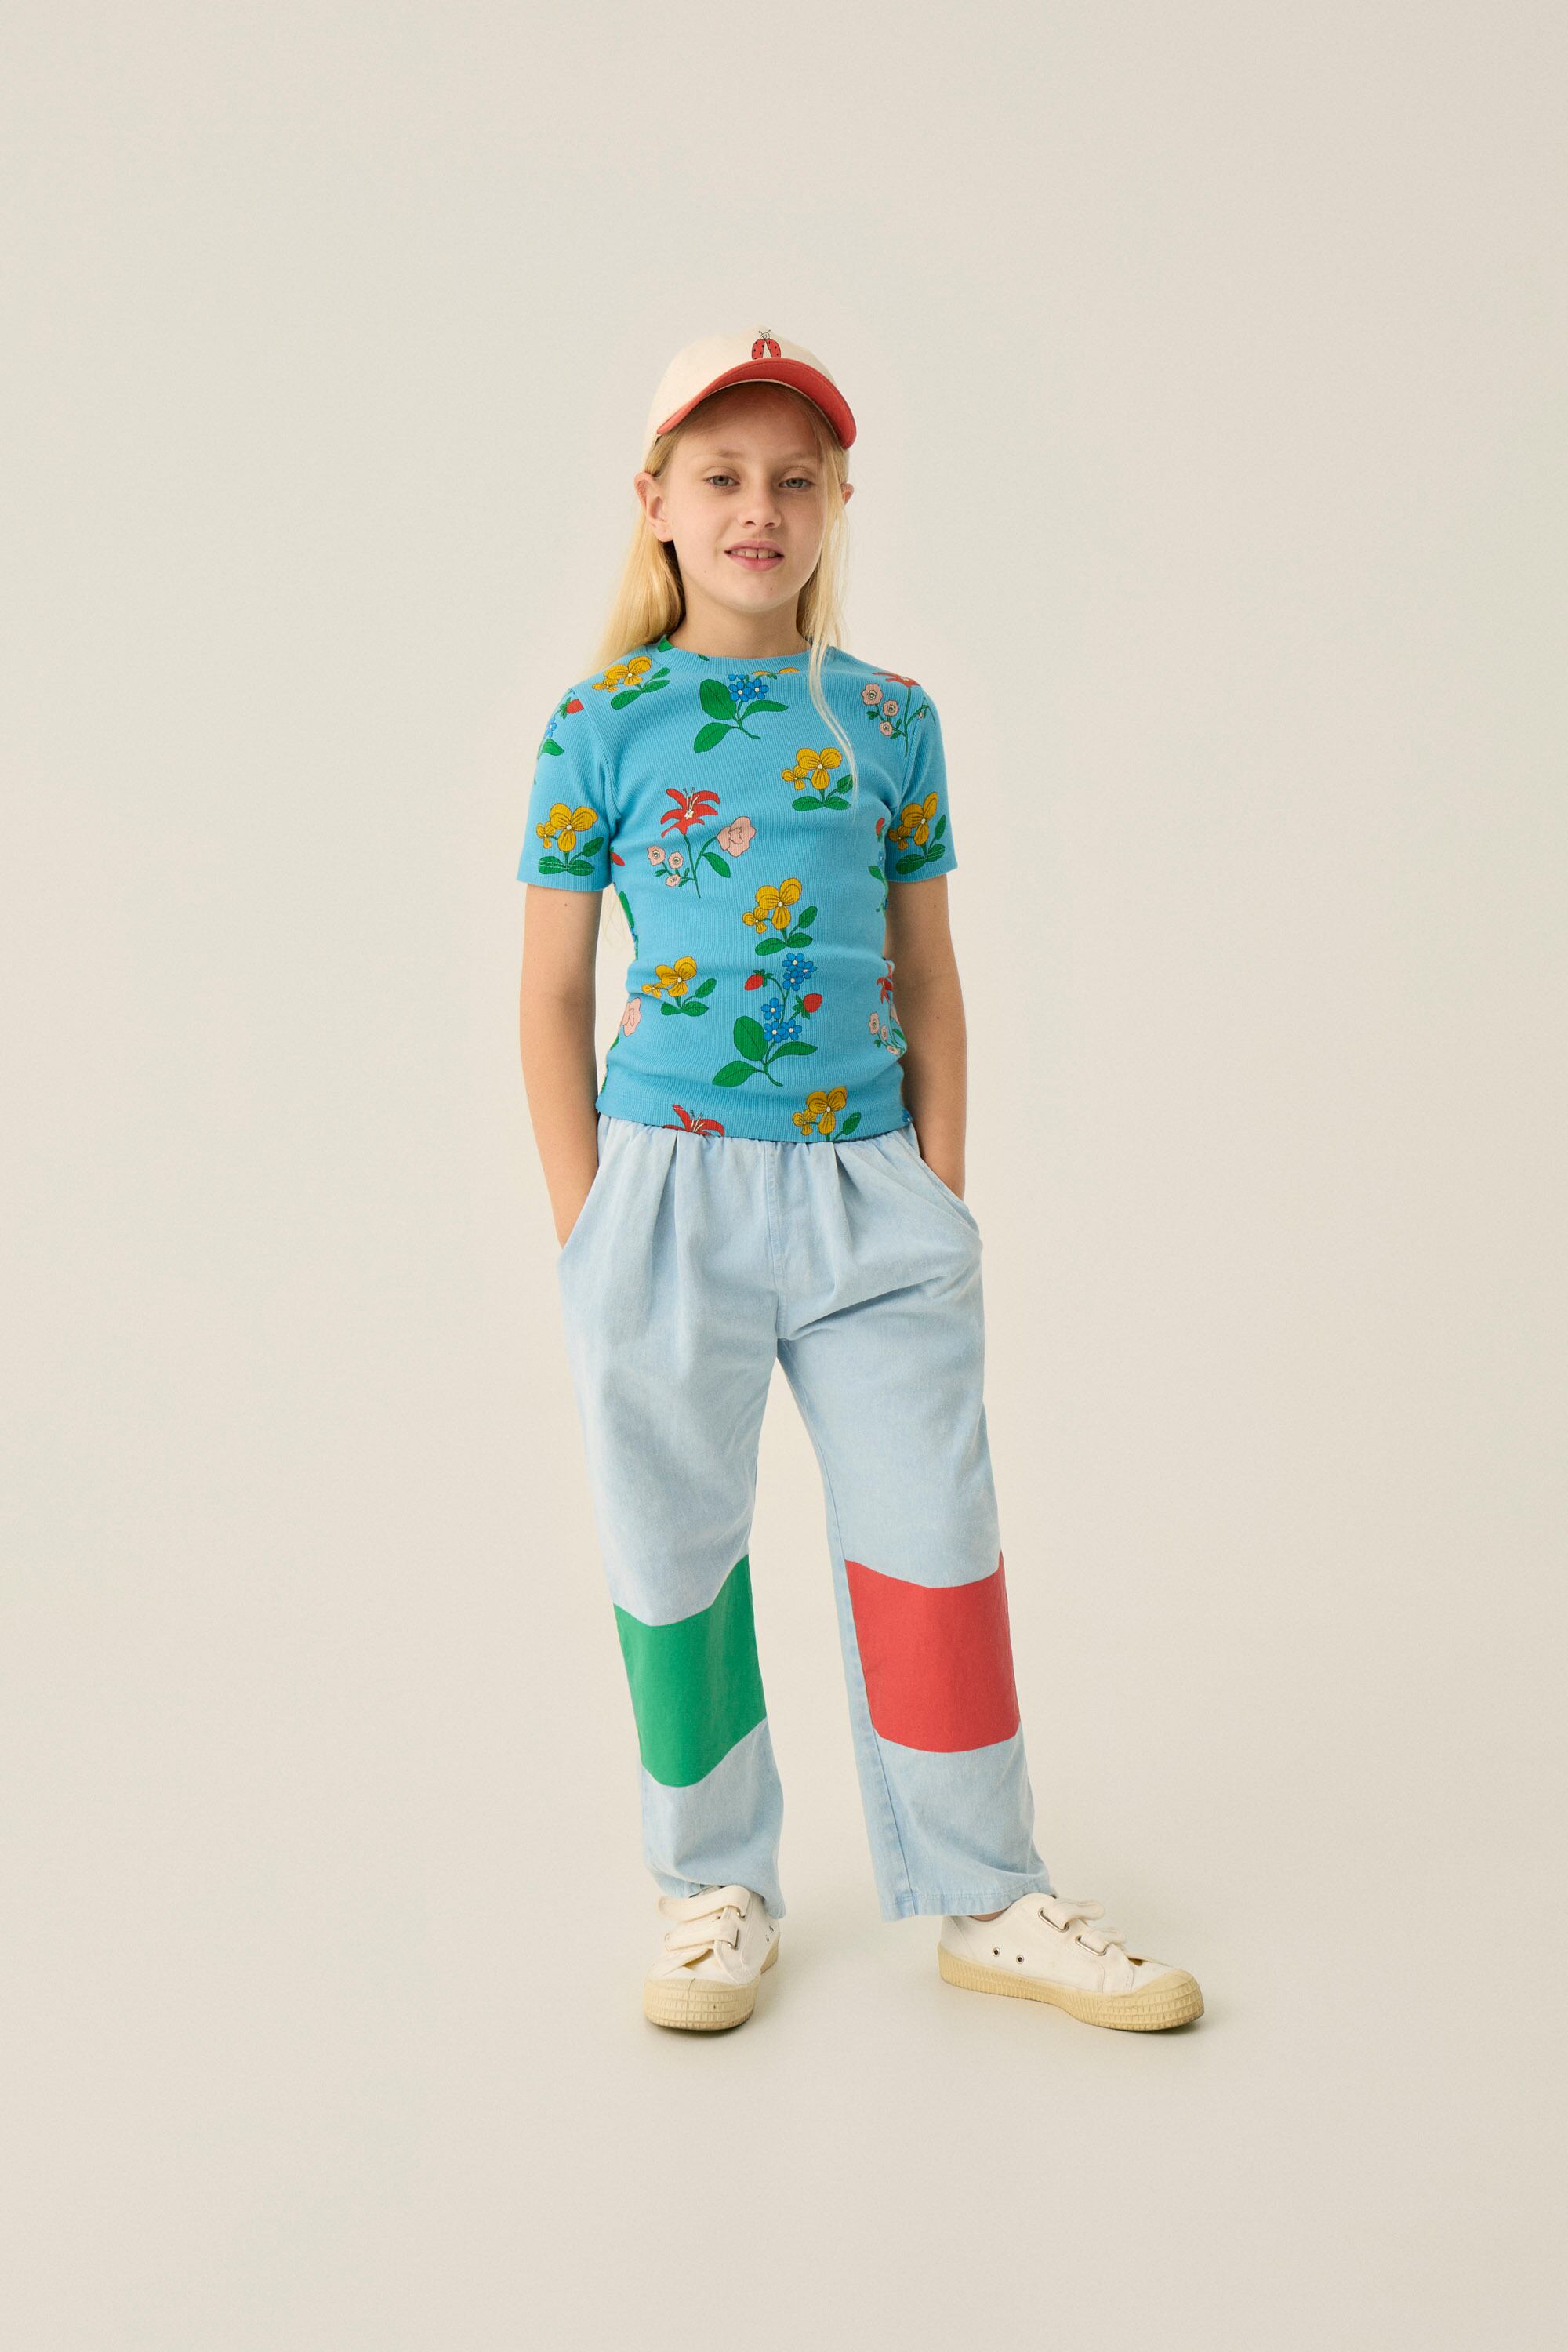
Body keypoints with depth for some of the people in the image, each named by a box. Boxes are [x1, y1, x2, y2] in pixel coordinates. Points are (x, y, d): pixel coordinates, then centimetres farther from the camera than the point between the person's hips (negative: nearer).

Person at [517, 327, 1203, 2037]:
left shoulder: (893, 719, 8)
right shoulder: (602, 725, 0)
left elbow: (928, 982, 11)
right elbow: (554, 997, 1)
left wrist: (937, 1196, 5)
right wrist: (585, 1231, -4)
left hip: (871, 1188, 2)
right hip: (669, 1178, -2)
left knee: (935, 1536, 6)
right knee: (675, 1545, 8)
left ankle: (982, 1898, 23)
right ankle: (717, 1891, 28)